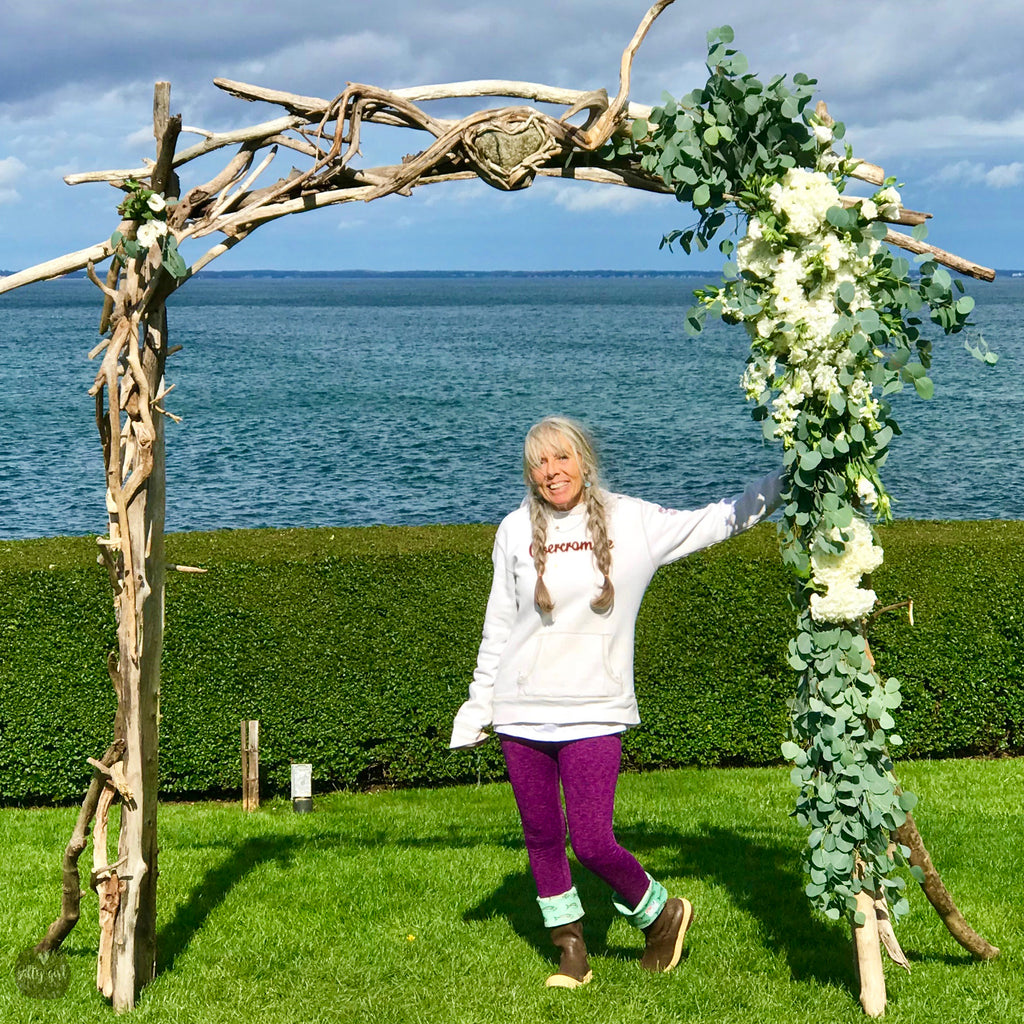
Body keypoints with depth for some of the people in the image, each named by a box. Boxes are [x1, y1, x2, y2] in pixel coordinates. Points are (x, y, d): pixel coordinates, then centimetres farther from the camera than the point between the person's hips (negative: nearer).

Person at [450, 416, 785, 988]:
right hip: (522, 712, 3)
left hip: (596, 713, -3)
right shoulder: (516, 532, 4)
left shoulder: (631, 521, 0)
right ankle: (572, 950, 25)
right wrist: (479, 706, 13)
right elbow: (498, 628, 11)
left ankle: (662, 912, 19)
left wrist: (788, 481, 2)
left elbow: (717, 522, 6)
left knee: (591, 841, -9)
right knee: (541, 837, 8)